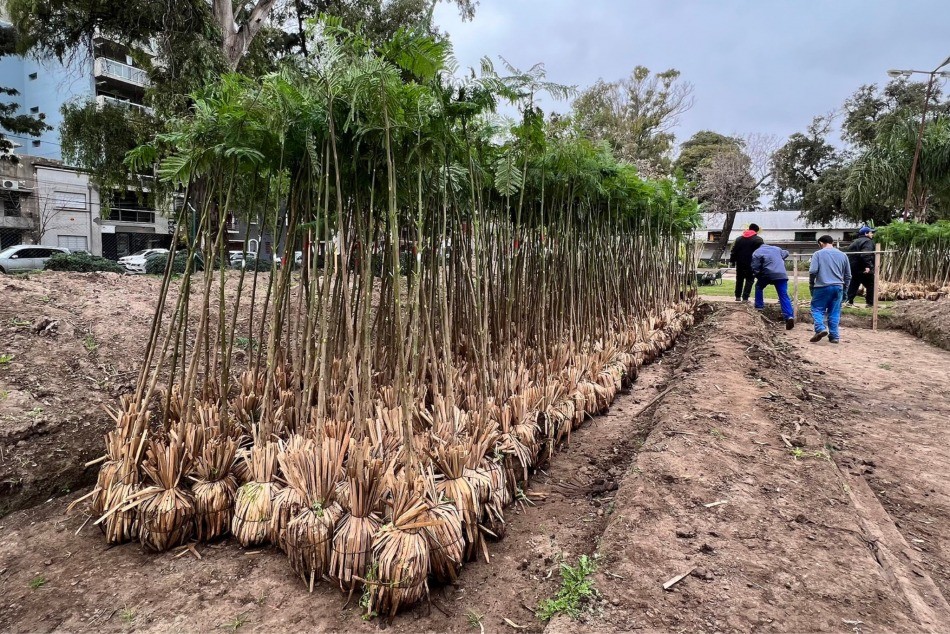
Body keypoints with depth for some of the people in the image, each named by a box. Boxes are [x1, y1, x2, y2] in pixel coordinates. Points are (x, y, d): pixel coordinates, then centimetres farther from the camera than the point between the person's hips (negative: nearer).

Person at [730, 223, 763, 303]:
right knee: (749, 280, 2)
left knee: (739, 280, 15)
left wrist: (732, 261, 11)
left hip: (740, 263, 4)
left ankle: (738, 296, 18)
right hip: (751, 264, -4)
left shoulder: (739, 239, 9)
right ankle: (745, 298, -6)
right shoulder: (758, 240, -4)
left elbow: (734, 251, 8)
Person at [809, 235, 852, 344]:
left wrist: (811, 285, 2)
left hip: (822, 287, -4)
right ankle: (834, 336, 9)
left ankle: (820, 328, -19)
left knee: (817, 309, 3)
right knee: (834, 312, 9)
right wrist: (844, 288, 25)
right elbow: (848, 275, 16)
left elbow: (812, 271, -10)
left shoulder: (818, 254, -1)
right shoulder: (842, 255, 13)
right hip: (838, 287, 4)